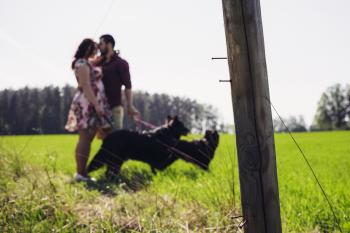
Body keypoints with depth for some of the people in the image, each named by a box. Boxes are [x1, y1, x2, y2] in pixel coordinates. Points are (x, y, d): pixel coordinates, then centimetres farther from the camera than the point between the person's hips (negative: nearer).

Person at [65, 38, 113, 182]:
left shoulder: (86, 63, 19)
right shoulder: (82, 64, -10)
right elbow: (86, 87, -18)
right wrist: (96, 104, -21)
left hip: (90, 104, 10)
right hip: (87, 104, -10)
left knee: (86, 139, 8)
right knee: (85, 138, -11)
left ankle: (81, 172, 10)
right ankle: (81, 173, -11)